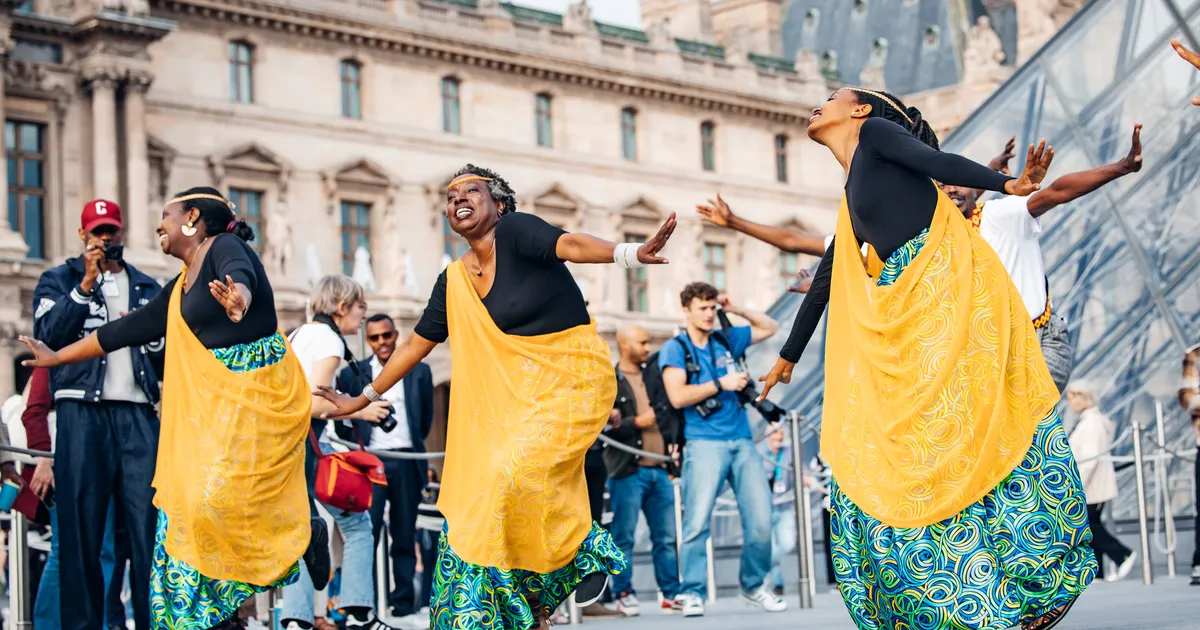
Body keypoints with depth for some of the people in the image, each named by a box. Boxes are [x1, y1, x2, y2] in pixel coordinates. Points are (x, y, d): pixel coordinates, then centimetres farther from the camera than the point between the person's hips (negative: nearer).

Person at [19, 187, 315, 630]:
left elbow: (241, 276, -31)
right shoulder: (180, 287, 18)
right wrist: (58, 357, 30)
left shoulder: (225, 248, -7)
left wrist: (238, 299, -55)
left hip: (258, 394, -9)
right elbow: (129, 329, 25)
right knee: (189, 497, 3)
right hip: (211, 403, 9)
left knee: (219, 497, -17)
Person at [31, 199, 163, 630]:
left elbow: (166, 361, 20)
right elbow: (48, 335, -6)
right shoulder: (58, 280, 13)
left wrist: (148, 334, 0)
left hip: (138, 413, 2)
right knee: (81, 526, -2)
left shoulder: (147, 288, 21)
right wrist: (86, 283, -9)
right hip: (82, 412, -2)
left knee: (148, 524, -5)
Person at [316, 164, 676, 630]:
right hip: (516, 391, 7)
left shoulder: (513, 231, -10)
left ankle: (588, 551, 0)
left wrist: (630, 254, -48)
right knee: (481, 492, 1)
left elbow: (571, 245, -29)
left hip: (571, 378, -7)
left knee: (514, 474, -23)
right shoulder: (454, 281, 9)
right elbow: (417, 343, 19)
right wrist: (363, 399, 23)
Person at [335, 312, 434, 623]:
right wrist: (356, 445, -1)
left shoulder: (419, 372, 9)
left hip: (407, 463, 1)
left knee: (404, 537, 6)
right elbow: (341, 418, 9)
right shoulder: (352, 373, 6)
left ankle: (404, 606, 11)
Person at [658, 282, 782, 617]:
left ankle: (754, 586, 16)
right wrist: (721, 383, -12)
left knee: (760, 519, 1)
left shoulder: (726, 340, 15)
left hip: (742, 442, 5)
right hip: (705, 444, -4)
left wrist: (736, 310, 15)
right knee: (697, 520, -12)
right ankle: (692, 594, -6)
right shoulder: (675, 349, 2)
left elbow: (770, 327, 28)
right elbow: (677, 396, -11)